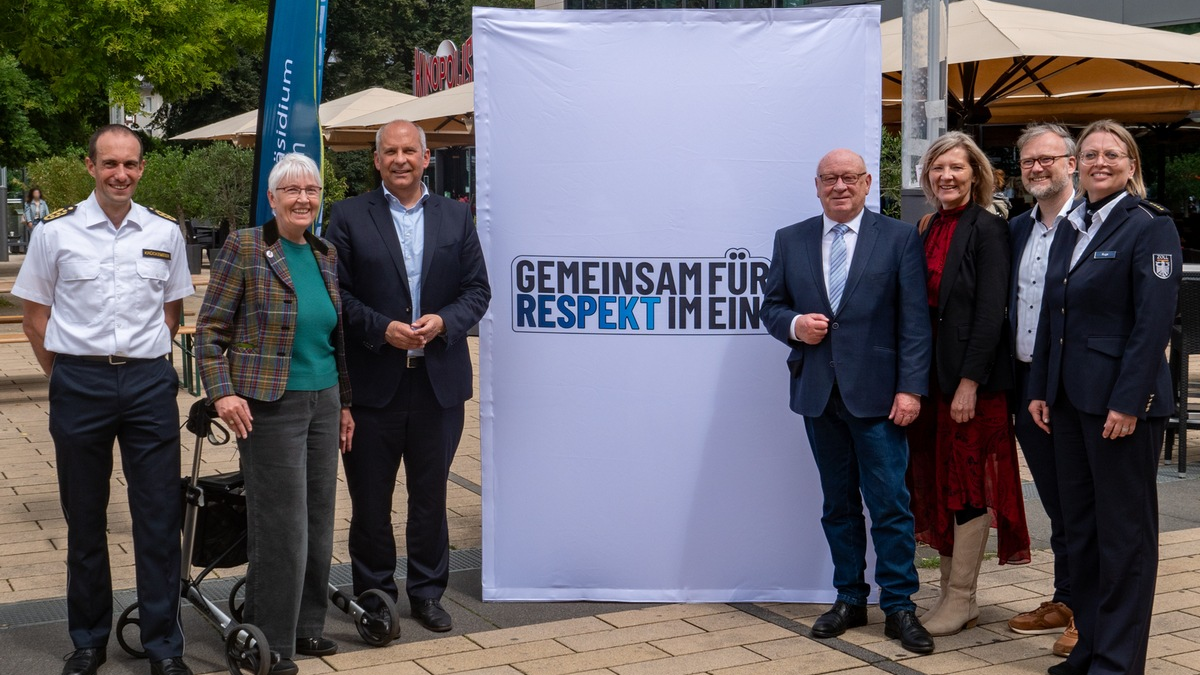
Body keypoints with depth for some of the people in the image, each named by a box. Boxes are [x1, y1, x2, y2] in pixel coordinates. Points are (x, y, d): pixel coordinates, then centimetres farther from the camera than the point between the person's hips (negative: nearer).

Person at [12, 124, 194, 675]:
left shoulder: (164, 232, 4)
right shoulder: (55, 231, -1)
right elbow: (35, 312, 6)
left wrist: (144, 359, 8)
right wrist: (64, 374, 1)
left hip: (149, 382, 1)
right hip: (79, 383, -1)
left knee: (159, 517, 3)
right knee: (84, 518, 10)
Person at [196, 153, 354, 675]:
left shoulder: (328, 255, 11)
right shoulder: (244, 248, -6)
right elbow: (211, 330, -6)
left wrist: (345, 404, 17)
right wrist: (222, 393, -16)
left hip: (324, 403, 6)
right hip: (269, 406, -6)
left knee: (319, 520, 11)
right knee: (282, 527, -3)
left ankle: (307, 626, 26)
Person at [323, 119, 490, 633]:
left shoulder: (456, 217, 8)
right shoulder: (348, 218, 1)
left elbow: (477, 290, 7)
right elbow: (336, 294, -2)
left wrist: (444, 321, -11)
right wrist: (382, 329, -15)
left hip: (439, 380, 2)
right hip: (373, 381, -2)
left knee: (431, 493, 10)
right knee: (370, 498, 7)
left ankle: (427, 592, 24)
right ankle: (373, 595, 21)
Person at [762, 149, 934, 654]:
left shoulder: (899, 238, 0)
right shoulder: (790, 241, 9)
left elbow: (914, 321, -4)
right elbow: (772, 306, 13)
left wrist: (911, 387, -11)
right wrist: (794, 325, -10)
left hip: (877, 395, -3)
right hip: (818, 393, 3)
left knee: (890, 504, -1)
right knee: (838, 504, 12)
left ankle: (898, 606, 9)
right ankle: (850, 599, 23)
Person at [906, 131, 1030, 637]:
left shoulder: (987, 228, -9)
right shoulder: (930, 229, 12)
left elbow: (991, 311, -15)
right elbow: (922, 304, 12)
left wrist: (970, 382, -19)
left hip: (972, 373, -7)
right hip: (931, 369, 7)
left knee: (967, 482, 0)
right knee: (937, 481, 11)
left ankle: (961, 599, 9)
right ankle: (950, 591, 21)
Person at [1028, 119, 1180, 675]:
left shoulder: (1149, 227, -8)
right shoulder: (1070, 230, 13)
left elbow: (1154, 322, -15)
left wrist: (1128, 401, -19)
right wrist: (1040, 390, 11)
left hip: (1120, 399, -7)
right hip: (1070, 398, 7)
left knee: (1124, 529, 2)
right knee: (1079, 525, 12)